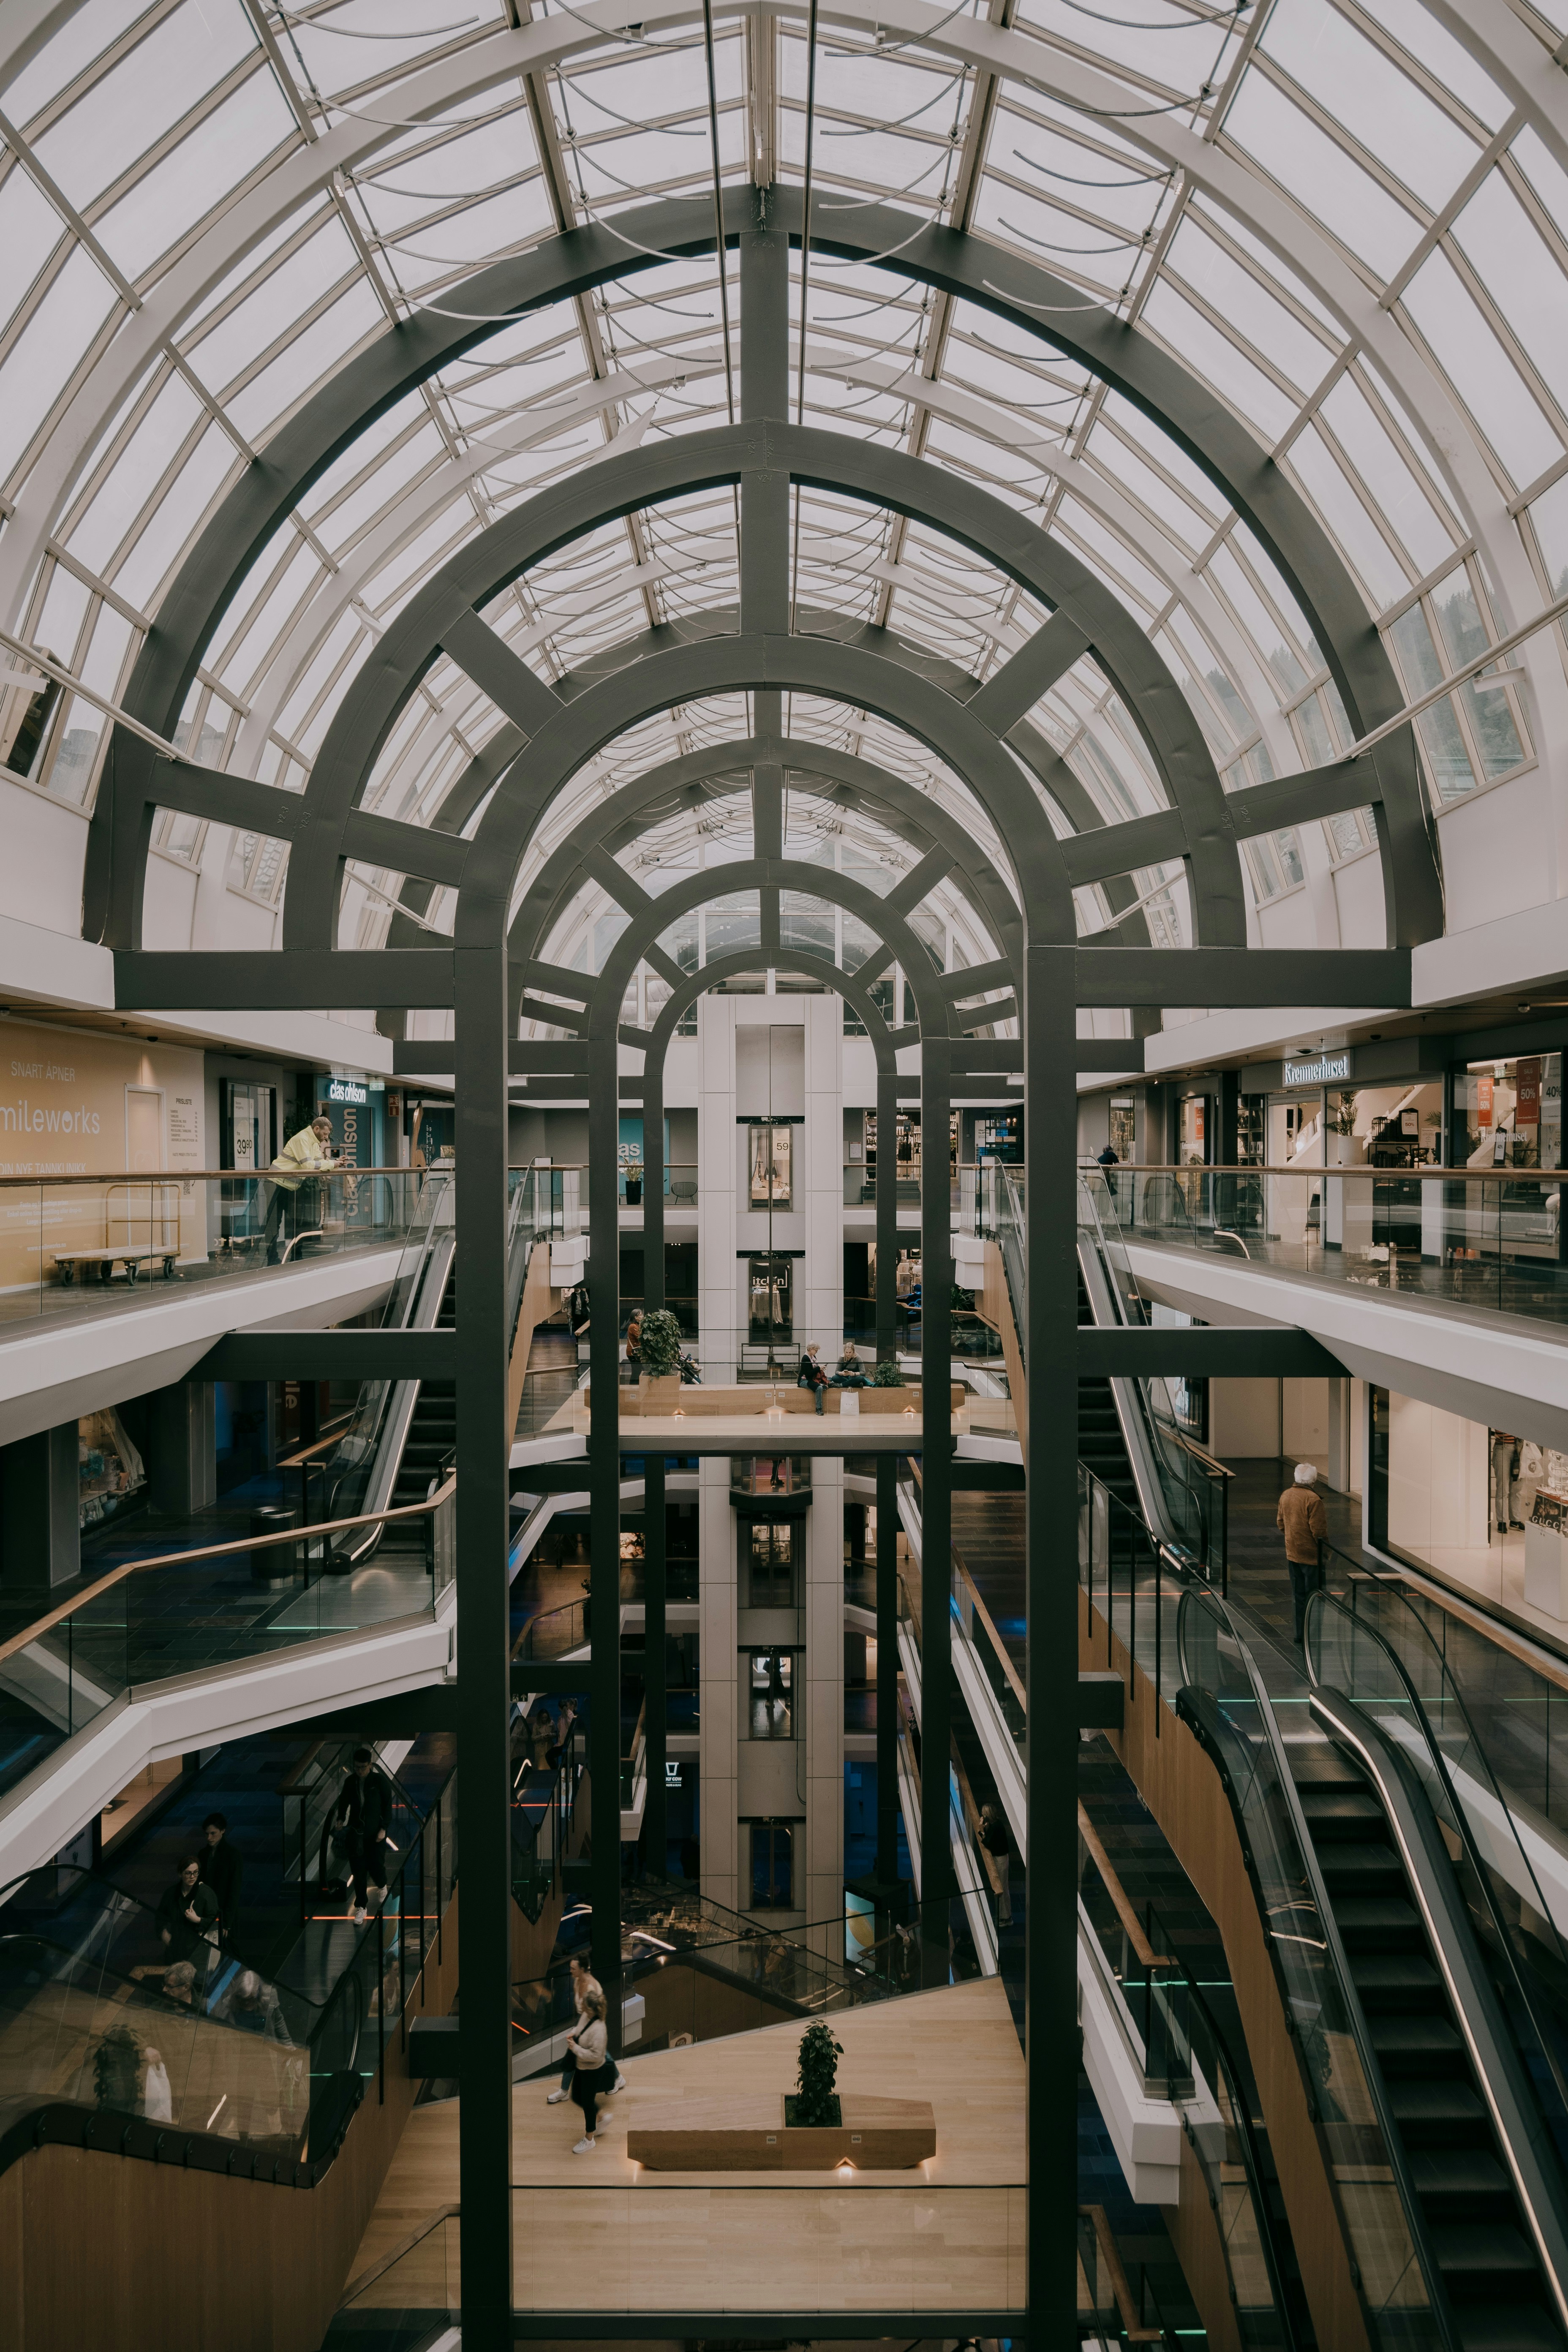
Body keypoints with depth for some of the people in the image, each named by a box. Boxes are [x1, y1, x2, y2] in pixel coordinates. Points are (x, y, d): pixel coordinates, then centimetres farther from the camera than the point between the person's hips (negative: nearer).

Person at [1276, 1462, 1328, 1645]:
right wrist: (1326, 1552, -7)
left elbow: (1280, 1523, 14)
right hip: (1311, 1555, -7)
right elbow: (1319, 1531, -19)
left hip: (1291, 1554, 7)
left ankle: (1299, 1637, 20)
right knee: (1313, 1598, 3)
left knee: (1299, 1596, 15)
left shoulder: (1285, 1496, 4)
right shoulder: (1313, 1500, -20)